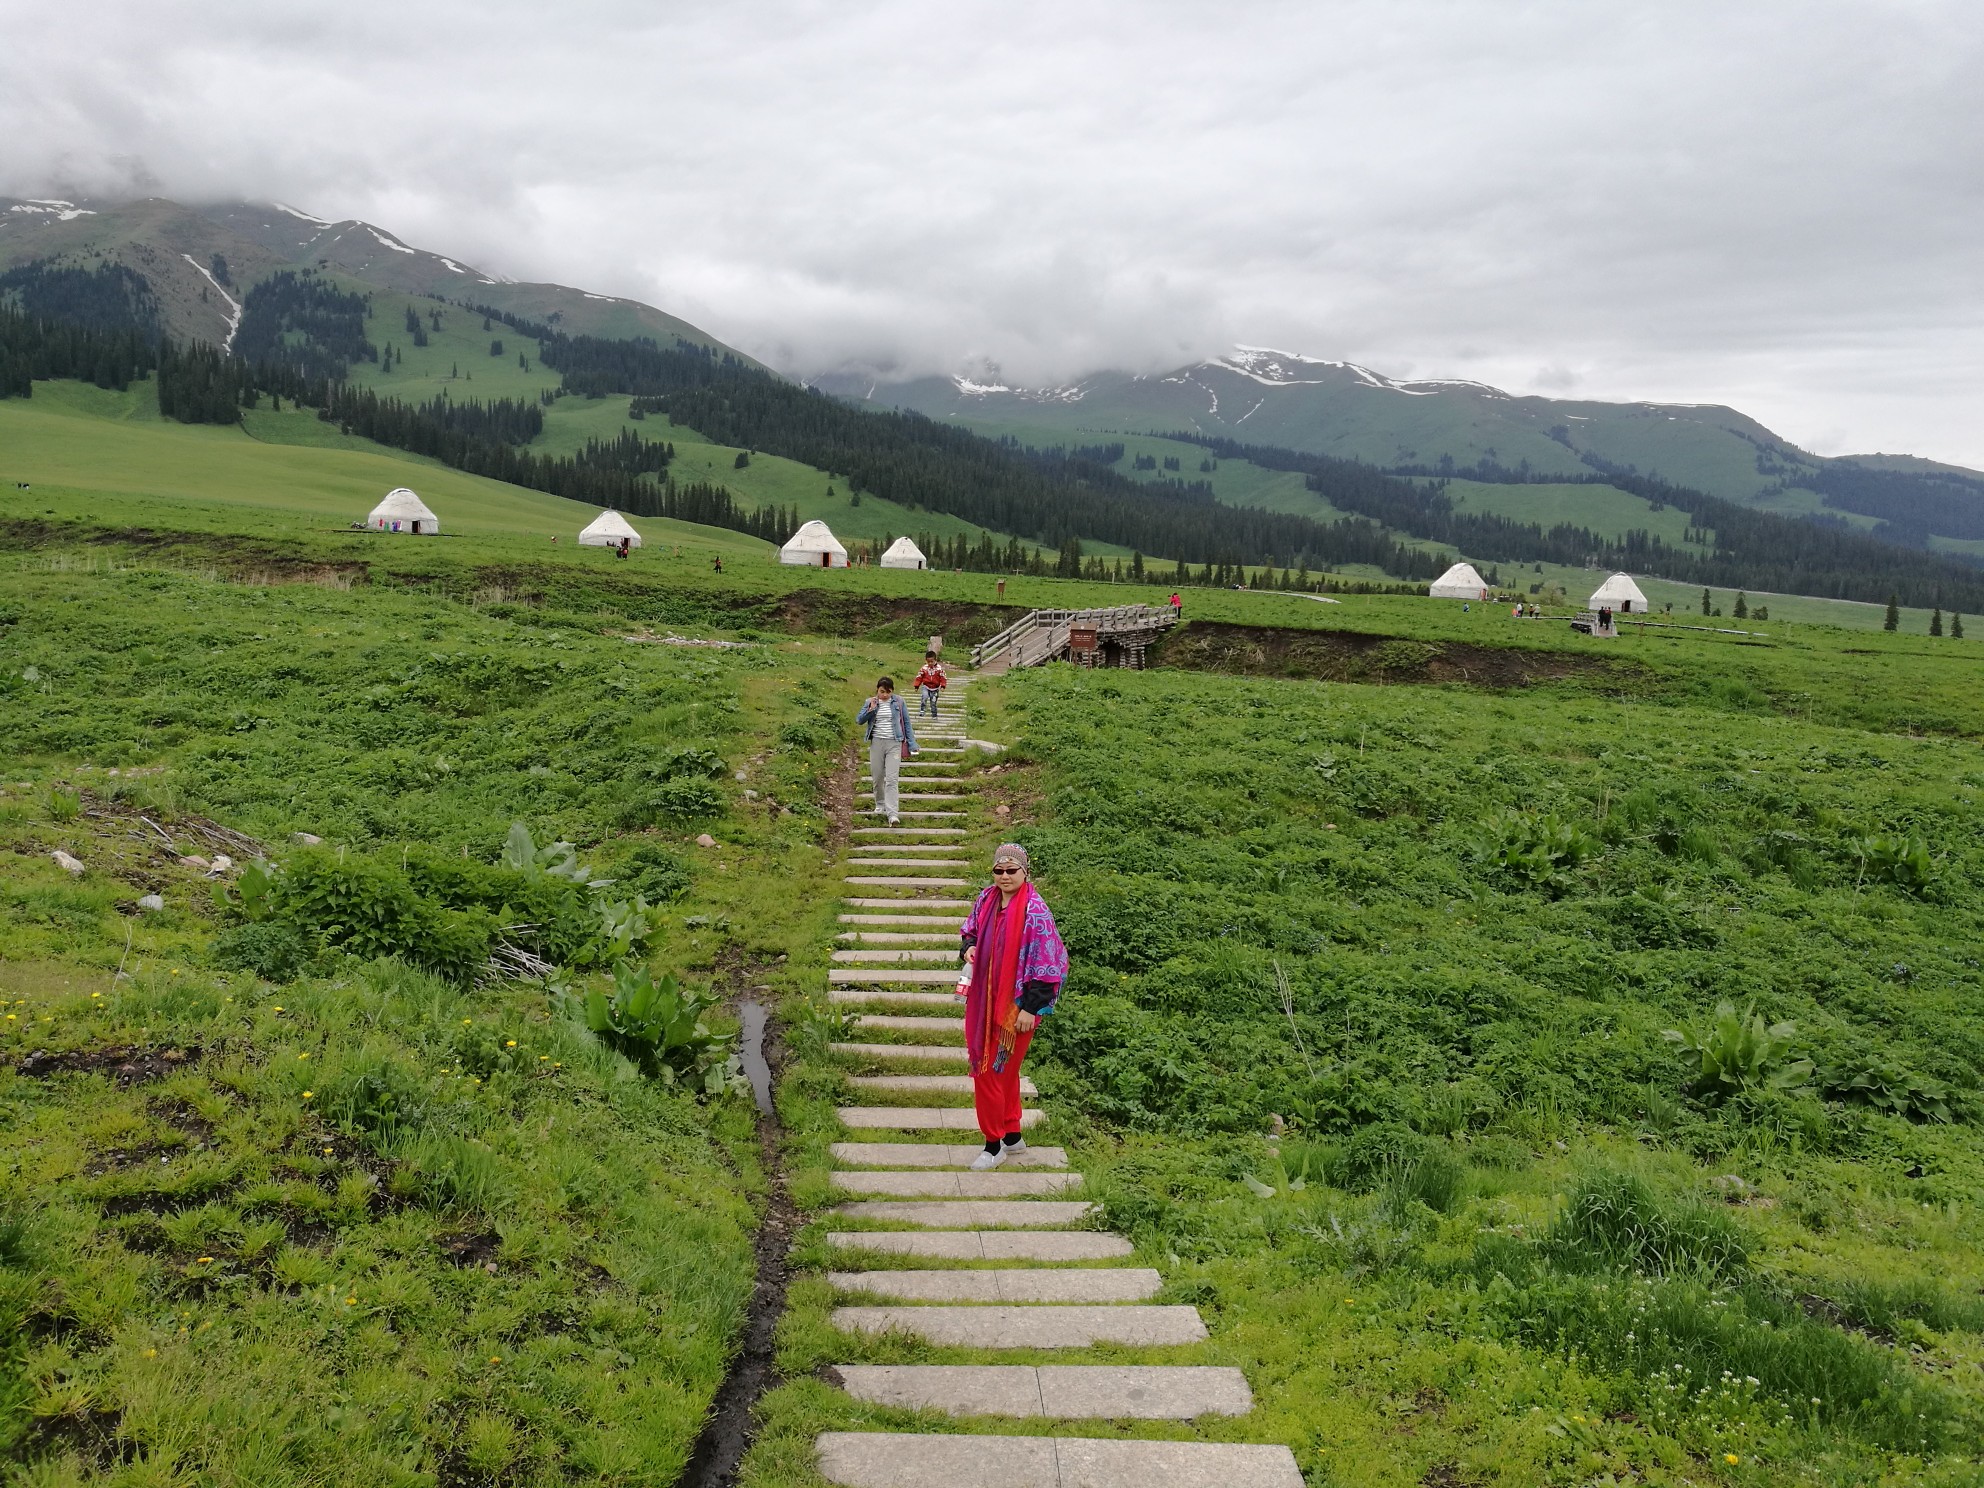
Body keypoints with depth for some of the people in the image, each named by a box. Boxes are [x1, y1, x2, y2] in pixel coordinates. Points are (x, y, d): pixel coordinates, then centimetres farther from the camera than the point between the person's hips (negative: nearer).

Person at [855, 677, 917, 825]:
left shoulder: (898, 702, 2)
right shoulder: (870, 702, 4)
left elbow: (906, 722, 5)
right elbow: (859, 720, 0)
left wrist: (911, 744, 3)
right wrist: (871, 709, -13)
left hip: (894, 744, -2)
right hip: (876, 743, 2)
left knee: (892, 779, -11)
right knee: (877, 778, 11)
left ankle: (893, 814, -18)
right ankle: (880, 805, 34)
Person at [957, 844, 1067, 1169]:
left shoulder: (1034, 911, -18)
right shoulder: (986, 899, 3)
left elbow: (1047, 963, -17)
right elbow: (972, 928, 22)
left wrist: (1031, 1008, -18)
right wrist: (970, 946, -2)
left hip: (1016, 1004, -7)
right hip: (985, 998, 7)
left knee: (991, 1071, -3)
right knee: (1005, 1070, 18)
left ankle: (994, 1145, 12)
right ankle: (1012, 1136, 33)